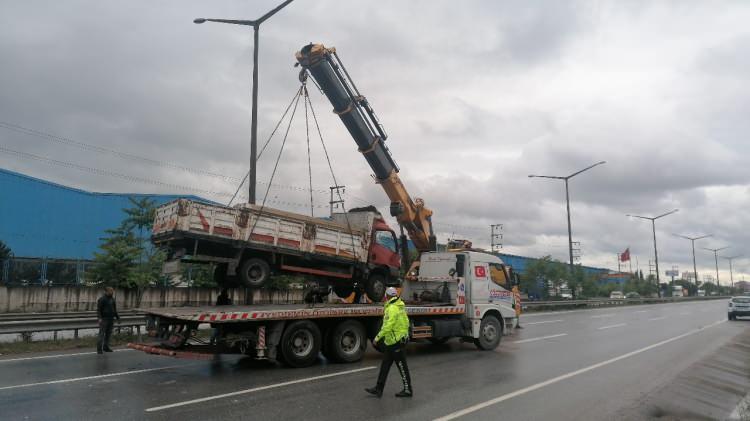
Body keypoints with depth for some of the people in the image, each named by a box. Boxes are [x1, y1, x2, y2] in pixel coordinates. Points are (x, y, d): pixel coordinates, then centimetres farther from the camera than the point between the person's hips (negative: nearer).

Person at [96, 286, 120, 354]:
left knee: (108, 334, 10)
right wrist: (99, 318, -21)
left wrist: (117, 317, 21)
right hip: (104, 319, -7)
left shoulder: (112, 299, 16)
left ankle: (106, 347, 17)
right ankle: (99, 349, -5)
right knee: (101, 334, -7)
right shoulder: (101, 299, -6)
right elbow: (98, 310, -11)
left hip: (111, 319, 7)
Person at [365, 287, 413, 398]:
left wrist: (377, 338, -18)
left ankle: (408, 390, 12)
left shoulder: (392, 308, -19)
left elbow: (387, 327, -25)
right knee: (384, 366, 12)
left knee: (402, 366, 2)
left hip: (396, 342, -10)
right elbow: (406, 323, 17)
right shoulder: (400, 306, 10)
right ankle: (378, 389, 17)